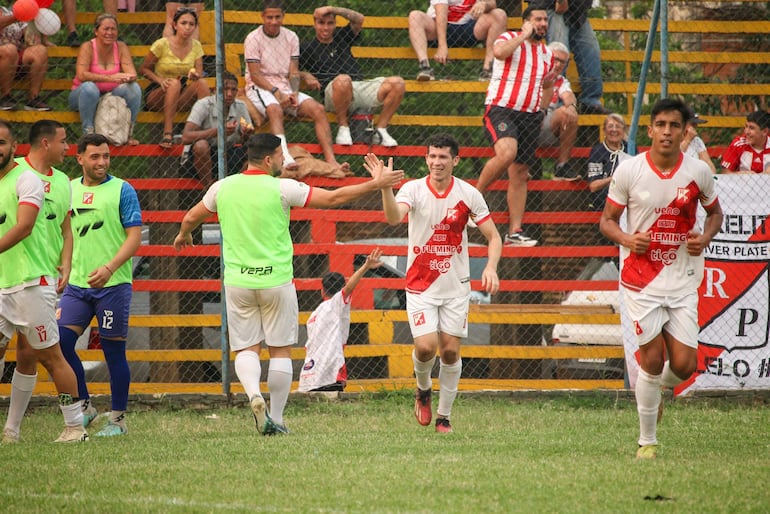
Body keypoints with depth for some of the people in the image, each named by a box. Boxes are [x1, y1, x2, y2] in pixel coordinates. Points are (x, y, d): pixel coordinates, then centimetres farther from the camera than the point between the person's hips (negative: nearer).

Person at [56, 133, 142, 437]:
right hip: (76, 284, 5)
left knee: (114, 352, 0)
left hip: (113, 284, -5)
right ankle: (84, 406, 11)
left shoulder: (122, 190, -3)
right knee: (60, 342, -5)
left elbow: (135, 236, -8)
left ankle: (118, 419, 9)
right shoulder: (69, 190, 12)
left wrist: (110, 268, -21)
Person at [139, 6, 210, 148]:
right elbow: (143, 69, -4)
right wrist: (160, 80, -22)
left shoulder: (195, 46, 5)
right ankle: (167, 134, -44)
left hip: (180, 97, 4)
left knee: (201, 83, -24)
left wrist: (195, 76, -25)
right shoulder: (162, 44, -9)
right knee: (174, 84, -36)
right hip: (156, 94, -4)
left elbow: (200, 73, 0)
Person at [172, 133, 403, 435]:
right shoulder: (281, 189, -9)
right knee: (280, 351, 7)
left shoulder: (224, 187, 3)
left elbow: (192, 217, 19)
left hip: (238, 282, 3)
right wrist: (374, 185, 1)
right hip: (276, 281, -3)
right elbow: (334, 198, -7)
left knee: (246, 349, 7)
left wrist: (183, 235, 42)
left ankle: (253, 393, -21)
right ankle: (276, 419, 7)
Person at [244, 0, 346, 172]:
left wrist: (294, 93, -13)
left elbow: (294, 72, 7)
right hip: (260, 89, -5)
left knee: (318, 109, -17)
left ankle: (331, 160, -25)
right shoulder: (253, 39, -5)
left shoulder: (291, 37, 9)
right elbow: (255, 75, -11)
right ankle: (285, 157, -57)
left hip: (285, 89, 5)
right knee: (275, 110, -38)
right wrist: (277, 94, -21)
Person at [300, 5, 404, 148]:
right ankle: (343, 127, -23)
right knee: (343, 80, -43)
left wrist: (333, 10, 7)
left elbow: (359, 19, 15)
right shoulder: (308, 48, 19)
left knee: (397, 83, -19)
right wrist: (306, 76, -6)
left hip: (361, 87, 4)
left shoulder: (341, 37, 28)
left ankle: (381, 129, -11)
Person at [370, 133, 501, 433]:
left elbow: (493, 237, 1)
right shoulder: (414, 189, -9)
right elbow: (394, 217, -30)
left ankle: (444, 416, 16)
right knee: (425, 347, -14)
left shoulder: (468, 194, -5)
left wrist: (491, 267, -18)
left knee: (450, 350, 2)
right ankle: (423, 390, 19)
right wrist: (385, 186, -47)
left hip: (456, 286, 1)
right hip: (420, 286, -1)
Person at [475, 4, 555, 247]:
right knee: (506, 153, -32)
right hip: (501, 109, -7)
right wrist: (524, 36, -17)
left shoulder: (547, 53, 17)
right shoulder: (509, 38, -2)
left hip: (530, 115, 7)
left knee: (520, 174, 5)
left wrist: (542, 110, 20)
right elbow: (500, 52, -27)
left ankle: (514, 231, 7)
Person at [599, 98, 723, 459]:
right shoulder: (629, 170, -6)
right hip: (641, 279, -2)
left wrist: (705, 238, -6)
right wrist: (627, 239, -19)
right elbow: (607, 220, 3)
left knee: (684, 365, -5)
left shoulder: (698, 172, -2)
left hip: (683, 282, 2)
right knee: (652, 361, -6)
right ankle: (647, 441, 9)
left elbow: (714, 212, 15)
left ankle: (657, 388, 32)